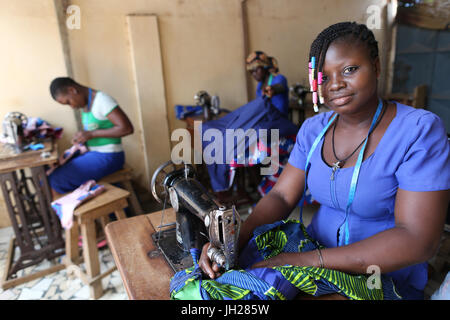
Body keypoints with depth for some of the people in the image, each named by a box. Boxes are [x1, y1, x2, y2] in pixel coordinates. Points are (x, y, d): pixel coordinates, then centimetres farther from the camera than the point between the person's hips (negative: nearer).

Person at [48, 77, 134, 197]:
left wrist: (91, 134, -19)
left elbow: (127, 128, -23)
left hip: (108, 156, -9)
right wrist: (81, 139, -1)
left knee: (56, 180, -13)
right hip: (92, 153, 9)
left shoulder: (102, 100, -16)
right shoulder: (85, 103, 10)